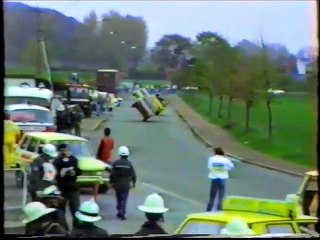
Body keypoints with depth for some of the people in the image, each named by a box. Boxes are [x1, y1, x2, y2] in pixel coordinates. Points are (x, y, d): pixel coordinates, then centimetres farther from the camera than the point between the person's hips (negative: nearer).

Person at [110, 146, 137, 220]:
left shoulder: (116, 163, -7)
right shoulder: (129, 164, -10)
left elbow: (112, 174, -7)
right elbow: (133, 174, -6)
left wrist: (111, 182, 7)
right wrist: (134, 182, 11)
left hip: (117, 184, 2)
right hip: (126, 185, -2)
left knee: (119, 198, 18)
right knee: (124, 200, 2)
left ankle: (120, 211, 24)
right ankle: (122, 214, -4)